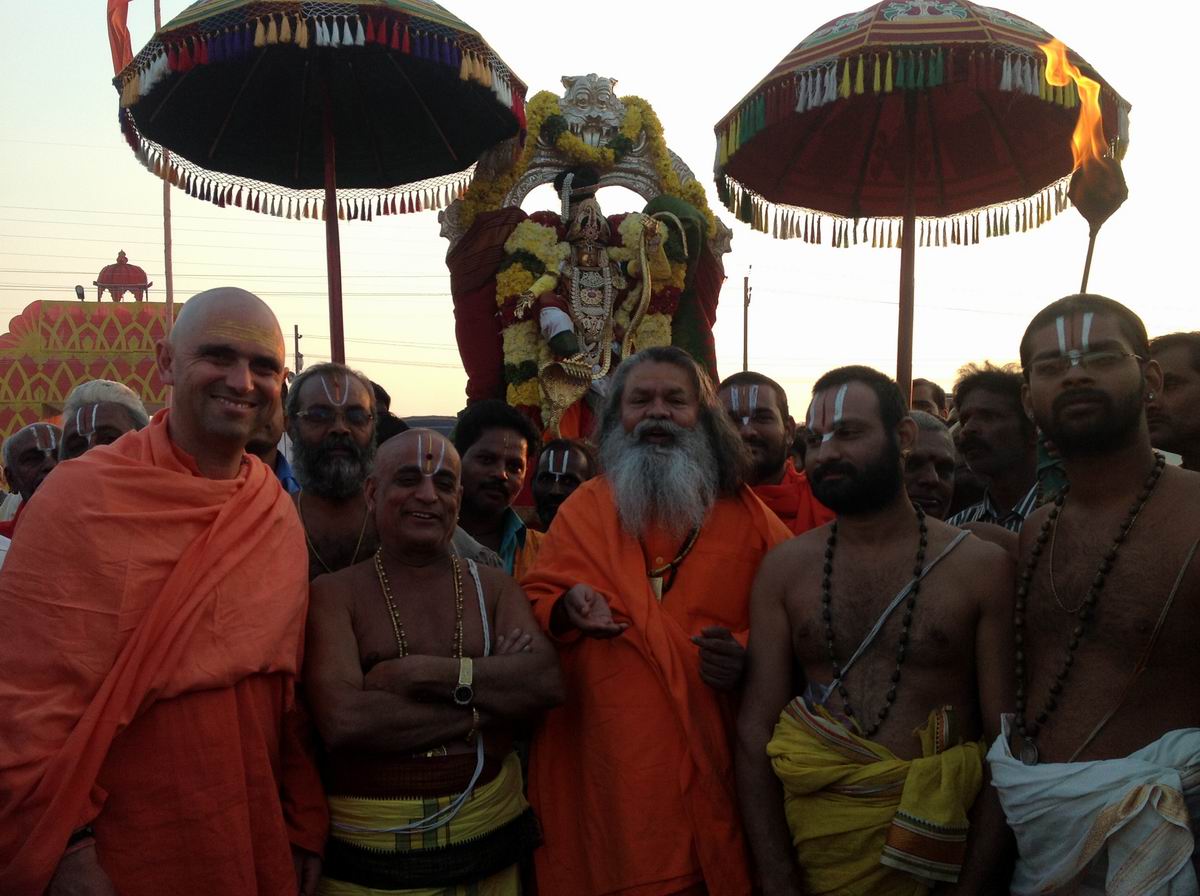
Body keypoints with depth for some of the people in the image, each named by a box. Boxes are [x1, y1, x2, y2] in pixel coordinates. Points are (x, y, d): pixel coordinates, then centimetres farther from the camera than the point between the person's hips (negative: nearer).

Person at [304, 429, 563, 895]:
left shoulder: (492, 586, 4)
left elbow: (547, 680, -11)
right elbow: (342, 721, -20)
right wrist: (485, 706, -14)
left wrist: (423, 673, -18)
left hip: (488, 835, 3)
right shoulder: (334, 593, -6)